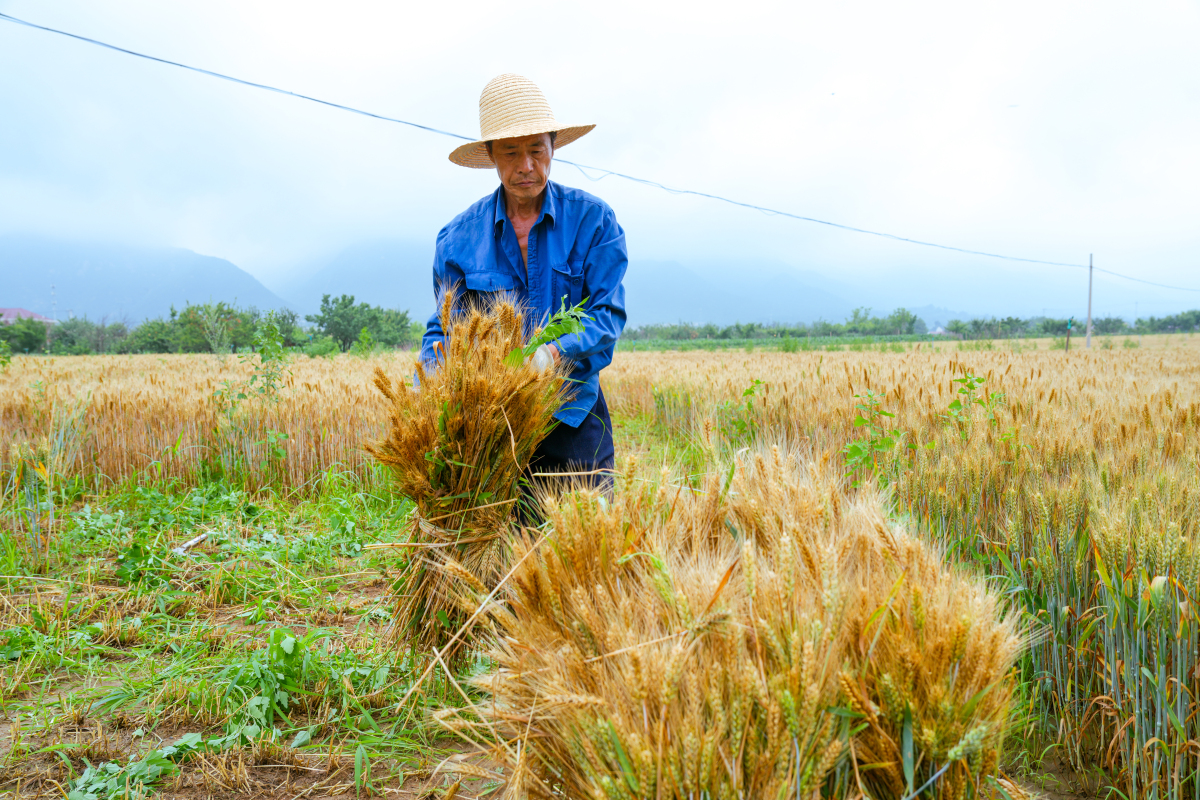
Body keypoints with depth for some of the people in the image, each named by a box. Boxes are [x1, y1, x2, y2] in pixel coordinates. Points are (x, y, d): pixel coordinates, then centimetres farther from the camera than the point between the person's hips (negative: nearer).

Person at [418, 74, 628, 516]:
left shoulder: (593, 219, -2)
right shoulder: (459, 236, 4)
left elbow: (608, 314, -7)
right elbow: (442, 328, 5)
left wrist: (555, 351, -25)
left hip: (573, 413, -1)